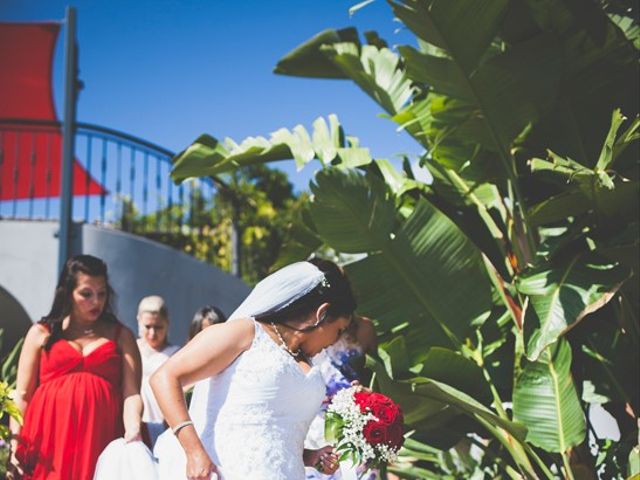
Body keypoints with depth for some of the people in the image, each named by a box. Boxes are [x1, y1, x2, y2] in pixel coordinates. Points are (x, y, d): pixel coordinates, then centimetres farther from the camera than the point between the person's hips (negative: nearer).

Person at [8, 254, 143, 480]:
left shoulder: (121, 336, 12)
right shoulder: (41, 334, 13)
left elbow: (131, 393, 1)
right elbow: (23, 395, 10)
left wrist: (133, 431, -18)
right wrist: (16, 445, -1)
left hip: (101, 443, 0)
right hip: (48, 445, 0)